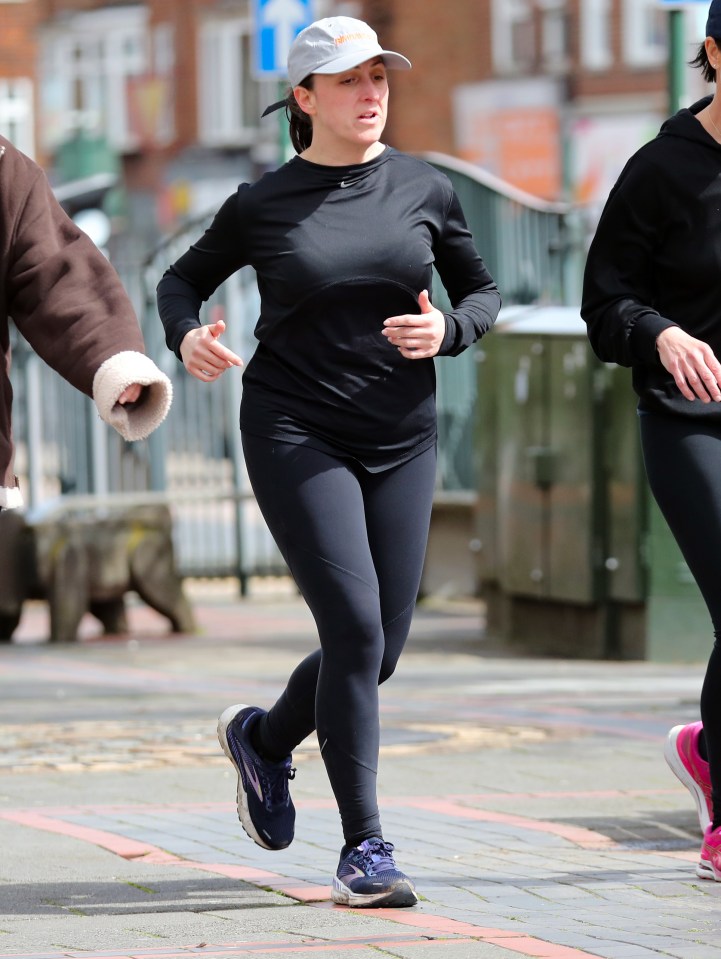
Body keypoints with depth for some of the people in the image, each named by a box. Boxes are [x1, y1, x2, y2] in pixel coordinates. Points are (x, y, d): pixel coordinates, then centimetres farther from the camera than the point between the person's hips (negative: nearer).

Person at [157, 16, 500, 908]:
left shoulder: (424, 189, 4)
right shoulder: (263, 204, -1)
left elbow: (482, 292, 13)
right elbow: (182, 279, 13)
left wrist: (446, 329, -9)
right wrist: (187, 337, -8)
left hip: (400, 439, 4)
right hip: (296, 437, -4)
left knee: (380, 648, 5)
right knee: (355, 628, -15)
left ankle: (265, 737, 37)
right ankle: (363, 849, -7)